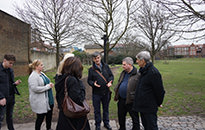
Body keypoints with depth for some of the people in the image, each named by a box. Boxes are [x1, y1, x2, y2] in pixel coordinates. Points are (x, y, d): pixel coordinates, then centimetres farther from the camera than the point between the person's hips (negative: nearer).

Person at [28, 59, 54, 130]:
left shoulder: (42, 73, 9)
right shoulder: (33, 76, -19)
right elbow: (35, 88, -27)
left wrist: (50, 84, 3)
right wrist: (48, 86, -23)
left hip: (48, 99, 9)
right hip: (40, 101, -9)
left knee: (49, 114, 20)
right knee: (40, 117, 5)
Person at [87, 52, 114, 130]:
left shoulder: (106, 66, 1)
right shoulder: (91, 69, -3)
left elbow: (111, 75, 7)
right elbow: (89, 80, 0)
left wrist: (110, 82, -12)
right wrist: (93, 84, -20)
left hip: (106, 92, 2)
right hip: (96, 93, -2)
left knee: (106, 108, 17)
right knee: (97, 110, 11)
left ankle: (106, 123, 36)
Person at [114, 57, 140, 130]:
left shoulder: (137, 74, -17)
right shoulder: (123, 73, 9)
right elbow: (119, 83, 19)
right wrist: (116, 94, 14)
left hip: (131, 101, -8)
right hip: (121, 100, 8)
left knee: (135, 118, 9)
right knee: (121, 116, 23)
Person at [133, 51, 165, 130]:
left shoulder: (153, 72, -21)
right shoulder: (143, 71, 9)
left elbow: (159, 90, -17)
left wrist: (159, 103, -4)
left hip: (150, 107, -9)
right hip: (142, 105, 9)